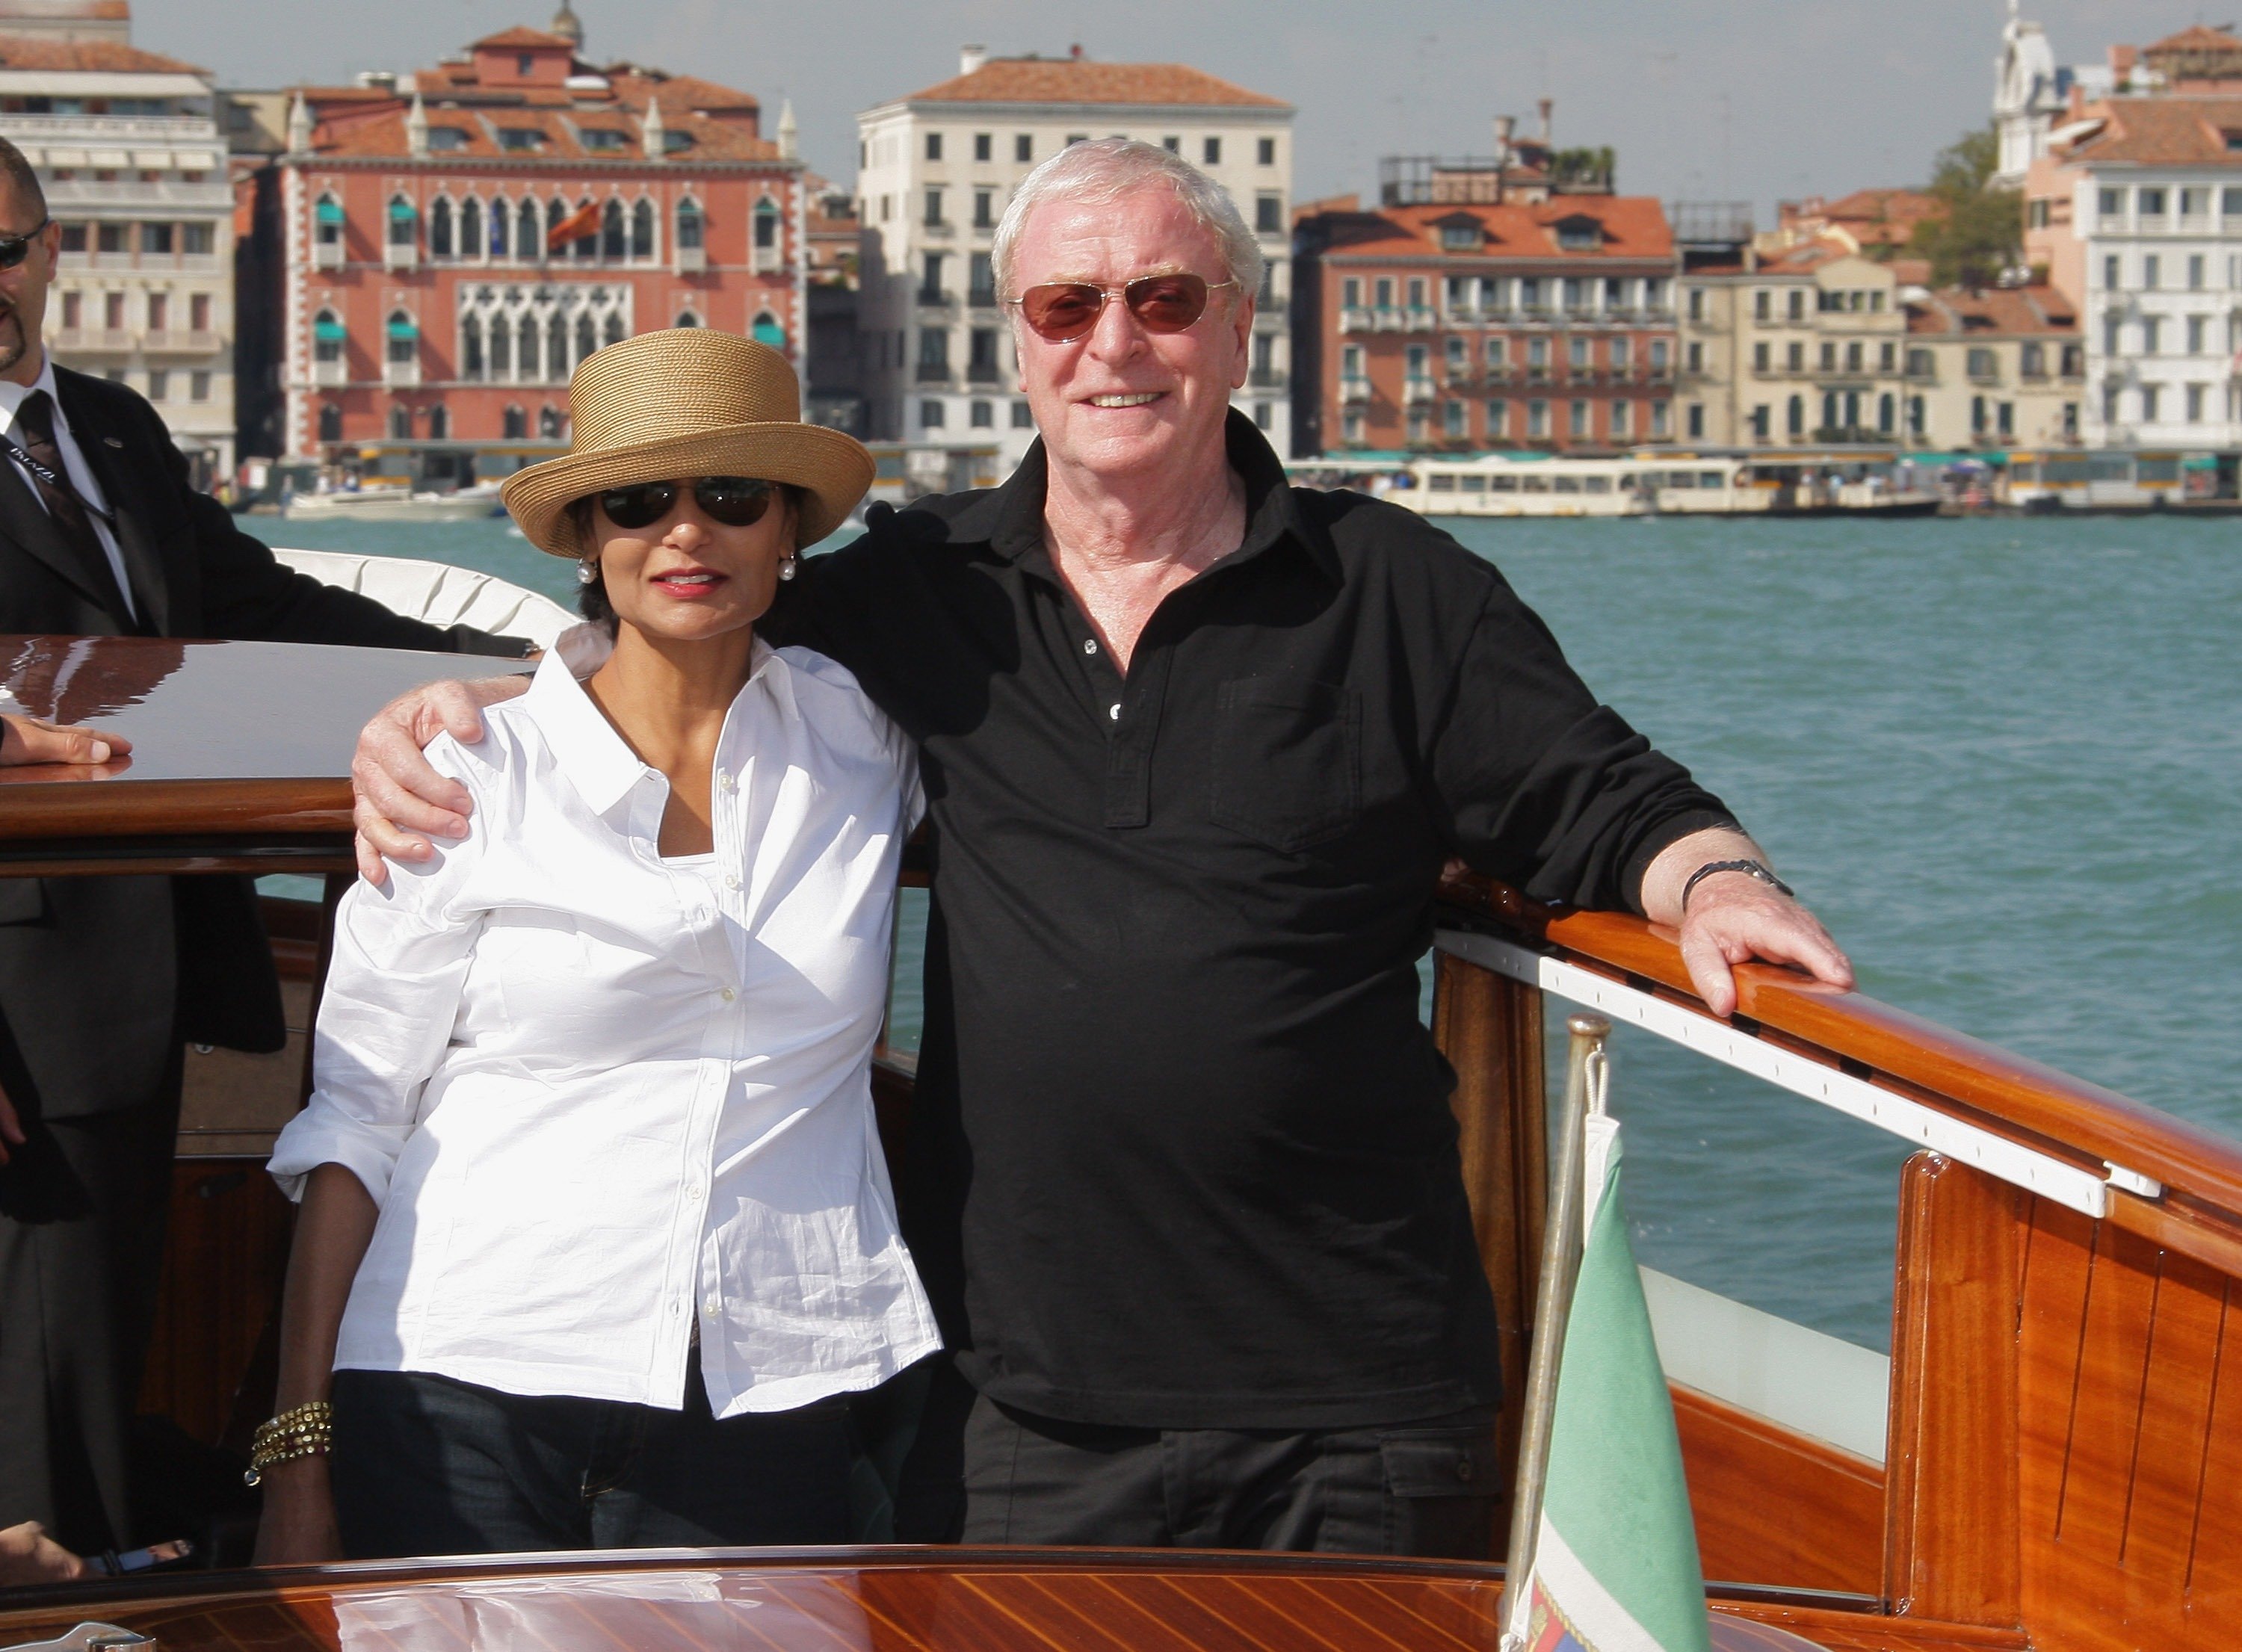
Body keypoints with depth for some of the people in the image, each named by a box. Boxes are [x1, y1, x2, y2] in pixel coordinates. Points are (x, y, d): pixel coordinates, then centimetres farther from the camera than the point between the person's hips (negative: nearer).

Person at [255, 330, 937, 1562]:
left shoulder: (862, 742, 6)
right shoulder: (473, 779, 0)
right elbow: (350, 1123, 0)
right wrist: (300, 1450, -5)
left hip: (764, 1415, 2)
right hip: (471, 1411, -2)